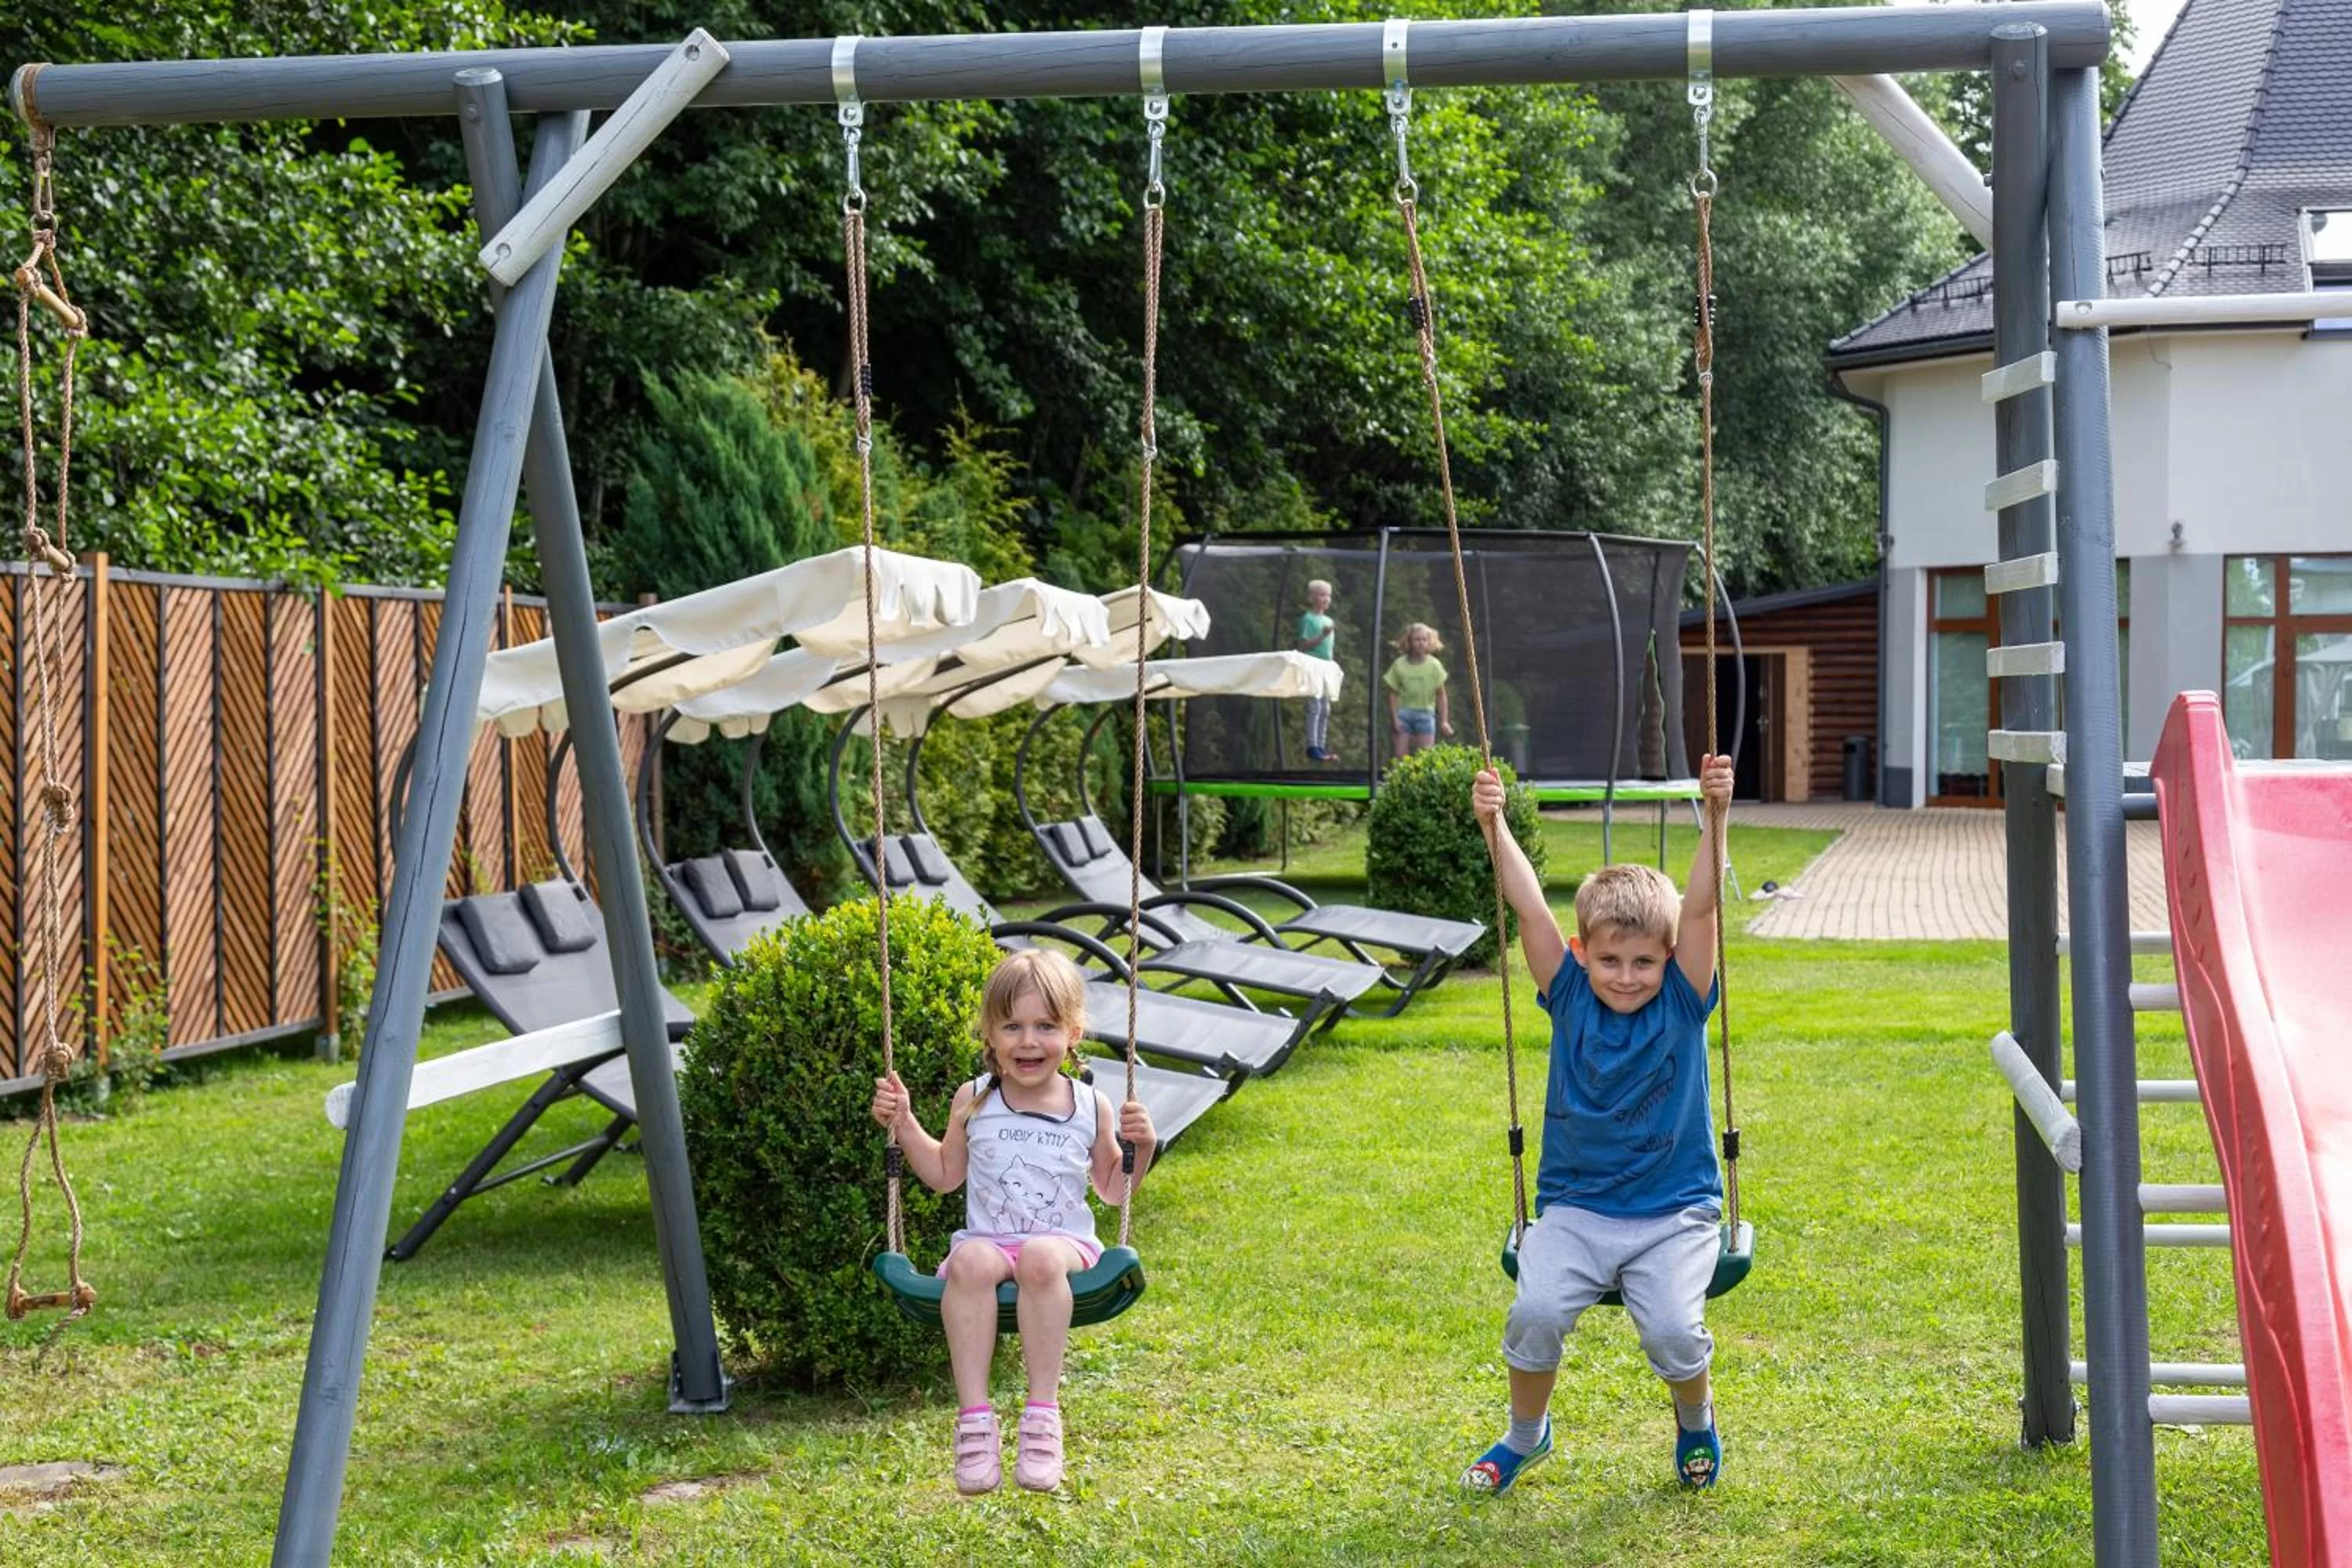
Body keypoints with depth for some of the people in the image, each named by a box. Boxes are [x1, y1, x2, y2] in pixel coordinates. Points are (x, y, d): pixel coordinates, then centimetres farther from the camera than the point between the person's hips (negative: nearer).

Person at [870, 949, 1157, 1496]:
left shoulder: (1091, 1107, 7)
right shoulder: (974, 1101, 8)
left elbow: (1112, 1188, 19)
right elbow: (944, 1174, 21)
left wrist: (1140, 1149, 1)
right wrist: (904, 1124, 10)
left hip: (1064, 1242, -1)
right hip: (988, 1240, 1)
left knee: (1041, 1258, -38)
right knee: (971, 1261, -36)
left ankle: (1043, 1413, -35)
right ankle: (974, 1418, -37)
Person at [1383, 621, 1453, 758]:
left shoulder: (1434, 665, -1)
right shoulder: (1400, 665, -3)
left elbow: (1440, 695, 3)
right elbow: (1393, 694, 1)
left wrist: (1444, 721, -1)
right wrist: (1395, 718, -6)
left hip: (1425, 713, 0)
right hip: (1404, 713, 0)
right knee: (1400, 756, -3)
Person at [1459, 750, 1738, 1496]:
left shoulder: (1682, 1003, -4)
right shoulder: (1570, 998, -1)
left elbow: (1700, 907, -15)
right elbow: (1530, 908, -10)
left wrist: (1715, 815, -26)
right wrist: (1495, 827, -22)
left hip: (1674, 1212, -1)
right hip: (1575, 1207, 1)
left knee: (1673, 1329, -22)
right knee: (1536, 1312, -22)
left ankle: (1696, 1420, 15)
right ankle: (1526, 1433, 8)